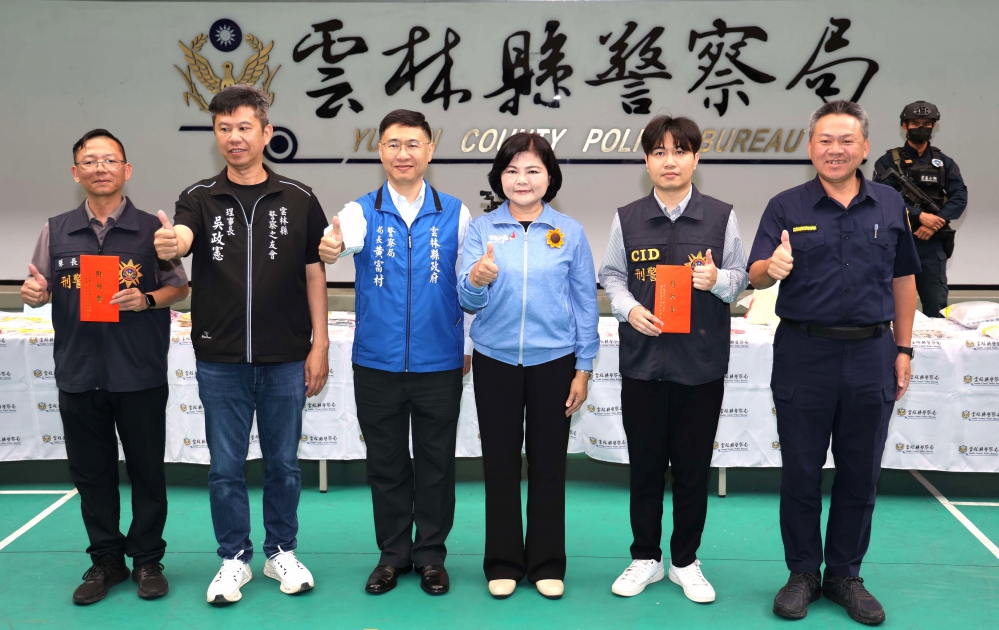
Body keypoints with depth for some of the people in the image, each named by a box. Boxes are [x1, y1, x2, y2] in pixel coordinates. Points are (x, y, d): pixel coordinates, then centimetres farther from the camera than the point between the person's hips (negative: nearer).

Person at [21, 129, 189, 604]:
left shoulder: (150, 229, 0)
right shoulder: (56, 231, 7)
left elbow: (179, 287, 4)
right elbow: (40, 290, 13)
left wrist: (147, 300, -15)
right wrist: (33, 294, -9)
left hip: (139, 374, -2)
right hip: (78, 373, 3)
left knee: (147, 470, 6)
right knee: (91, 472, 10)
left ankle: (147, 560, 21)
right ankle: (106, 560, 25)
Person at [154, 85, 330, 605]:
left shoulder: (298, 200, 1)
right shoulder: (200, 199, 2)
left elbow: (314, 274, 3)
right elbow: (180, 238, -19)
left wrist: (319, 346, -1)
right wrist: (168, 245, -45)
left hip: (285, 360, 0)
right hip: (220, 361, 0)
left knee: (283, 463, 11)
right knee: (225, 467, 8)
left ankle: (282, 553, 27)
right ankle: (234, 559, 24)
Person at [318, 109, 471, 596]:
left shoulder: (455, 214, 1)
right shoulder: (362, 212, 0)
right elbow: (342, 239, -23)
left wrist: (471, 345, 5)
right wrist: (329, 248, -46)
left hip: (440, 364, 0)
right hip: (377, 364, 0)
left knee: (436, 463, 9)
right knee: (386, 464, 11)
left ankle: (431, 555, 25)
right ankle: (393, 553, 27)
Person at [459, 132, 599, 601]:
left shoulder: (569, 232, 0)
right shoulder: (481, 229, 0)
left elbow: (585, 303, 4)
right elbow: (467, 299, -6)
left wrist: (583, 368, 2)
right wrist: (476, 280, -30)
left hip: (553, 362, 0)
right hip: (495, 361, 0)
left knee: (549, 462, 8)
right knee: (500, 462, 8)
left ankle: (547, 563, 22)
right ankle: (503, 563, 21)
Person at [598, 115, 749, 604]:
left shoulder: (721, 216, 0)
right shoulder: (627, 219, 2)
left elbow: (740, 278, 4)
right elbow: (612, 276, 8)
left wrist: (718, 279, -17)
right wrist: (629, 308, -10)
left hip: (701, 362, 0)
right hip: (643, 360, 1)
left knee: (693, 468, 8)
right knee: (645, 466, 10)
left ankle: (685, 562, 25)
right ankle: (646, 559, 26)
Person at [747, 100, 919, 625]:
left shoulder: (889, 206, 6)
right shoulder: (786, 207, 0)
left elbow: (903, 280, 11)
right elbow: (755, 276, -8)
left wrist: (903, 350, 7)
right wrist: (773, 267, -32)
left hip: (871, 355, 2)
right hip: (804, 355, -1)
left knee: (860, 475, 9)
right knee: (801, 472, 7)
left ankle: (845, 576, 24)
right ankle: (802, 574, 22)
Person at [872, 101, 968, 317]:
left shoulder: (945, 163, 11)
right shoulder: (888, 162, 2)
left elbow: (960, 197, 0)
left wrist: (936, 222, -17)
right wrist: (920, 215, -21)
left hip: (933, 244, 2)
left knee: (936, 307, 4)